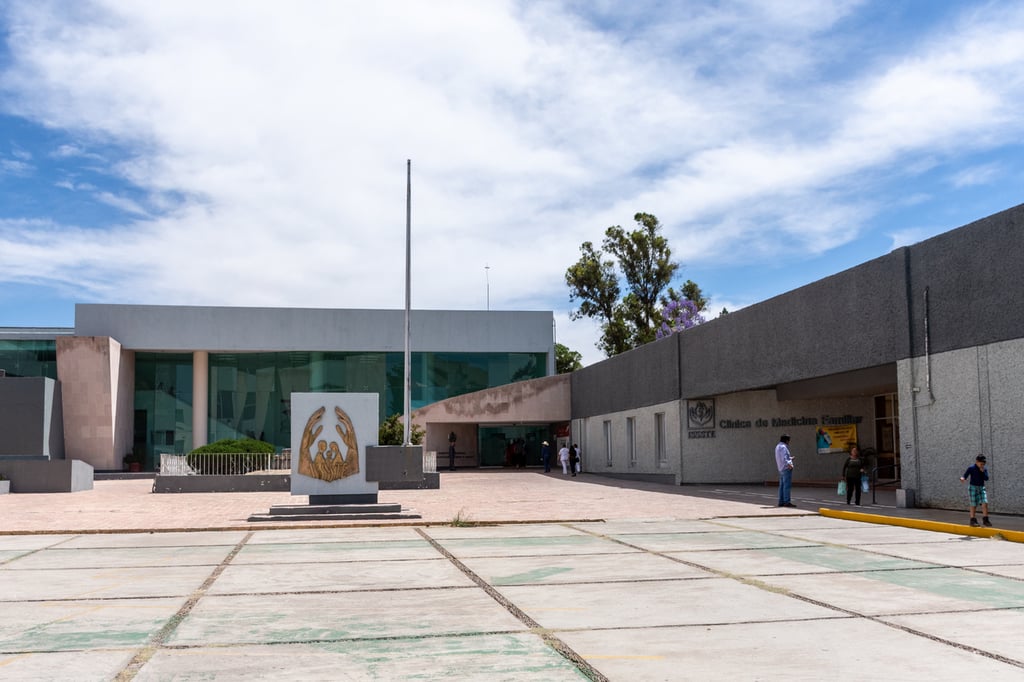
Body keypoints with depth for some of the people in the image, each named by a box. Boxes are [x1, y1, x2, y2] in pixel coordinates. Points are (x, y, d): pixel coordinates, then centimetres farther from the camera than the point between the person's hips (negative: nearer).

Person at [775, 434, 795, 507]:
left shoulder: (777, 447, 18)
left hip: (781, 469, 10)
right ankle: (787, 502, -14)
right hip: (786, 468, -10)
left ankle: (781, 502, 10)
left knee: (782, 486, 10)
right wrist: (789, 464, -36)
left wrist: (789, 458, 41)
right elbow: (784, 459, -23)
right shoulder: (783, 447, -12)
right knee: (787, 485, -11)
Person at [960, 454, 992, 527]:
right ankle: (973, 520, 10)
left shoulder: (984, 469, 3)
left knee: (985, 503, -8)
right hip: (973, 487, -4)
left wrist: (983, 471, -16)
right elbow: (965, 475, -12)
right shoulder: (971, 468, -8)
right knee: (974, 505, 0)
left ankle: (985, 519, 1)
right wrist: (963, 478, -34)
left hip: (981, 488, 4)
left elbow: (986, 478, -4)